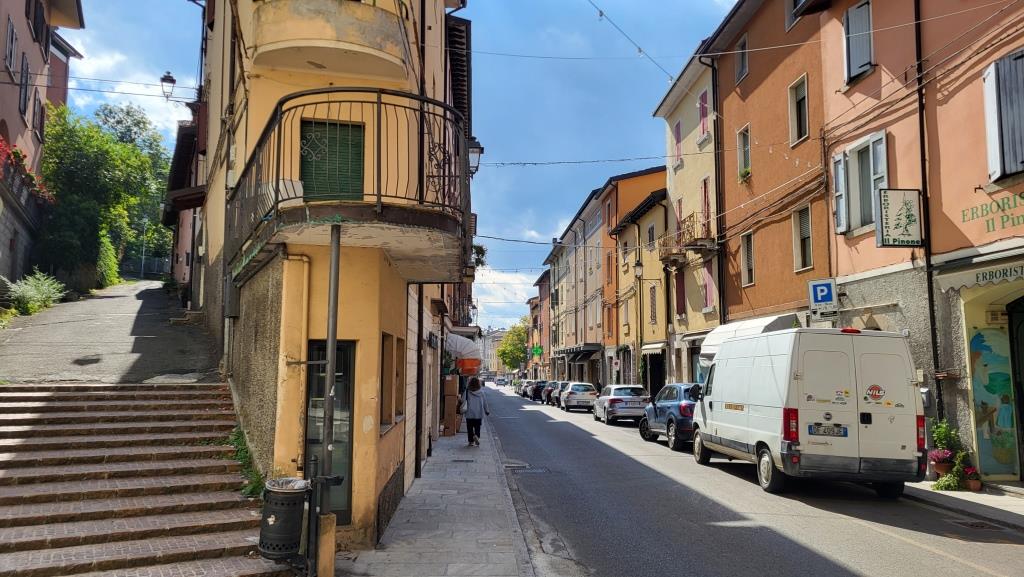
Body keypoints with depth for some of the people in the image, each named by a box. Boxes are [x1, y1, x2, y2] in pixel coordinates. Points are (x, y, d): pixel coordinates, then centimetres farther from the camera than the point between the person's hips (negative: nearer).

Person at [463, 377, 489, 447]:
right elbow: (485, 402, 5)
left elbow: (463, 400, -7)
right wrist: (487, 410, 16)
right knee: (477, 427, 10)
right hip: (479, 413, 1)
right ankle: (476, 436, -15)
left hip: (470, 413, -1)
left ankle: (471, 441, 7)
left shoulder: (467, 391, -6)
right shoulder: (481, 392, -1)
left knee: (470, 428, 9)